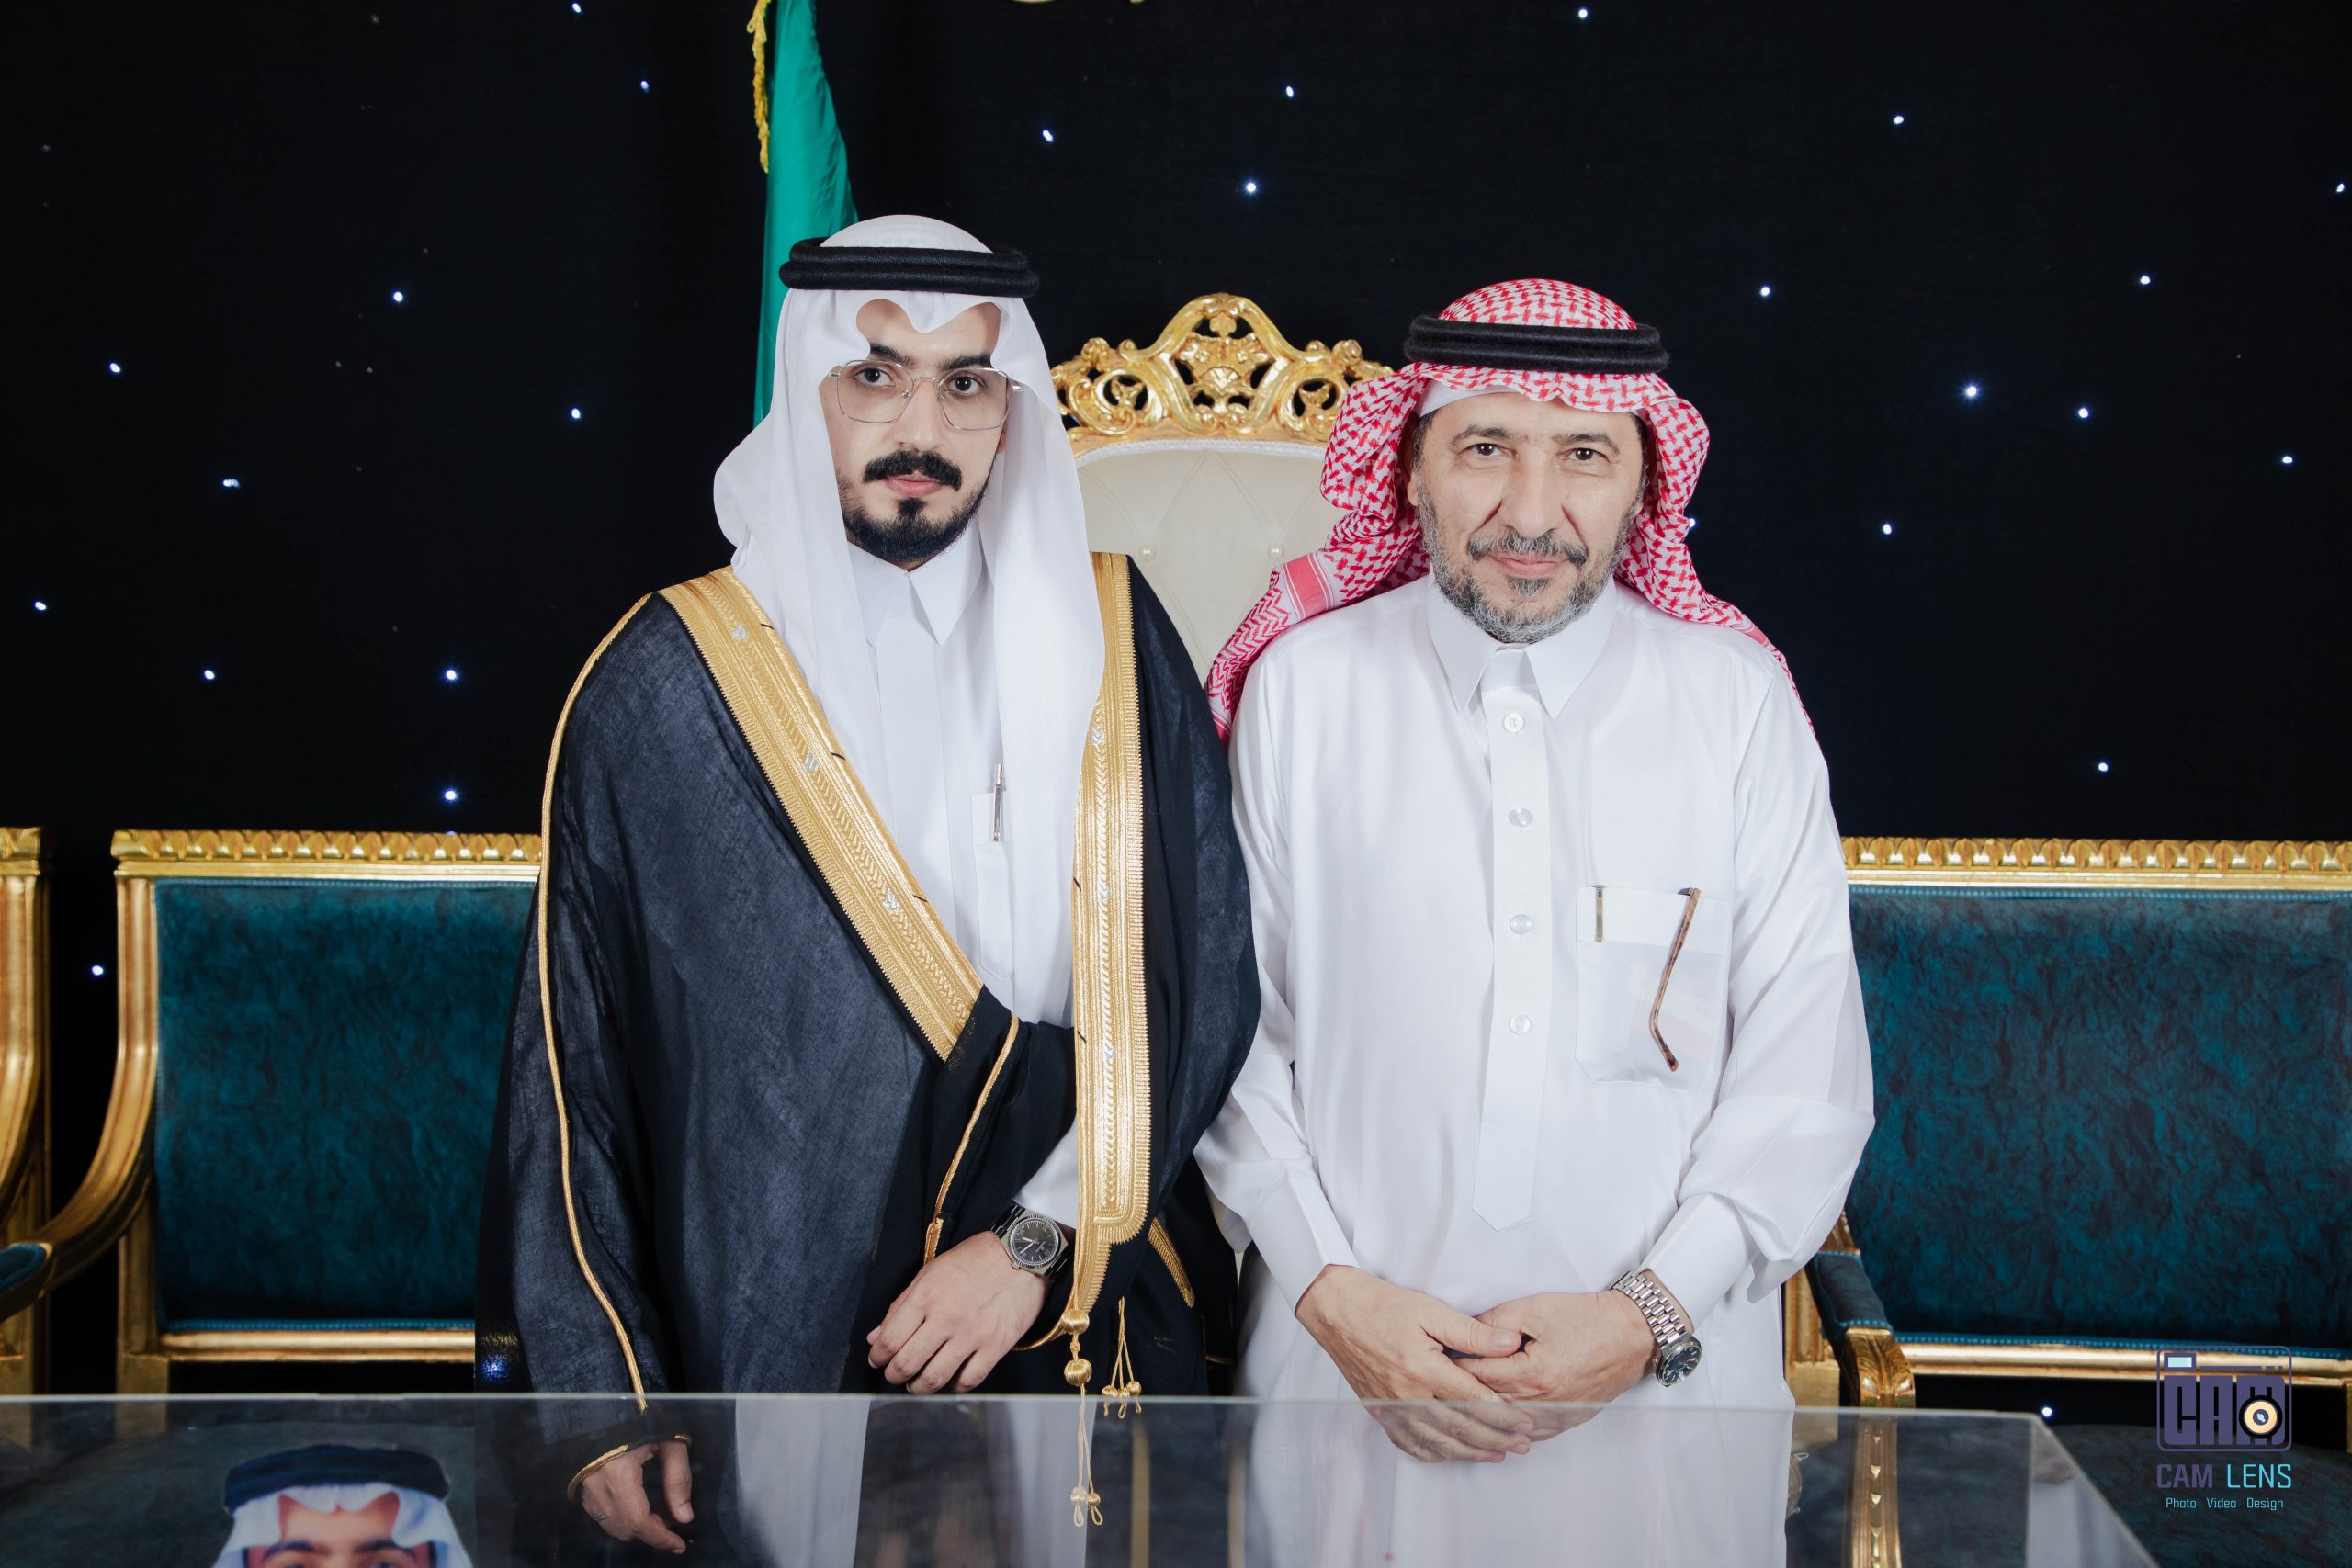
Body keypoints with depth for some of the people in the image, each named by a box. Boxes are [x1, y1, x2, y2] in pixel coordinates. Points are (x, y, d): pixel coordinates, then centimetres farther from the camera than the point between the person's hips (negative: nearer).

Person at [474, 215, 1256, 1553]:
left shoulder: (1110, 640, 1)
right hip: (770, 1345, -1)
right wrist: (600, 1391, -4)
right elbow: (571, 1056, -1)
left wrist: (1037, 1242, -11)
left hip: (1082, 1339, 2)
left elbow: (1205, 983, -2)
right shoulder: (666, 685, -4)